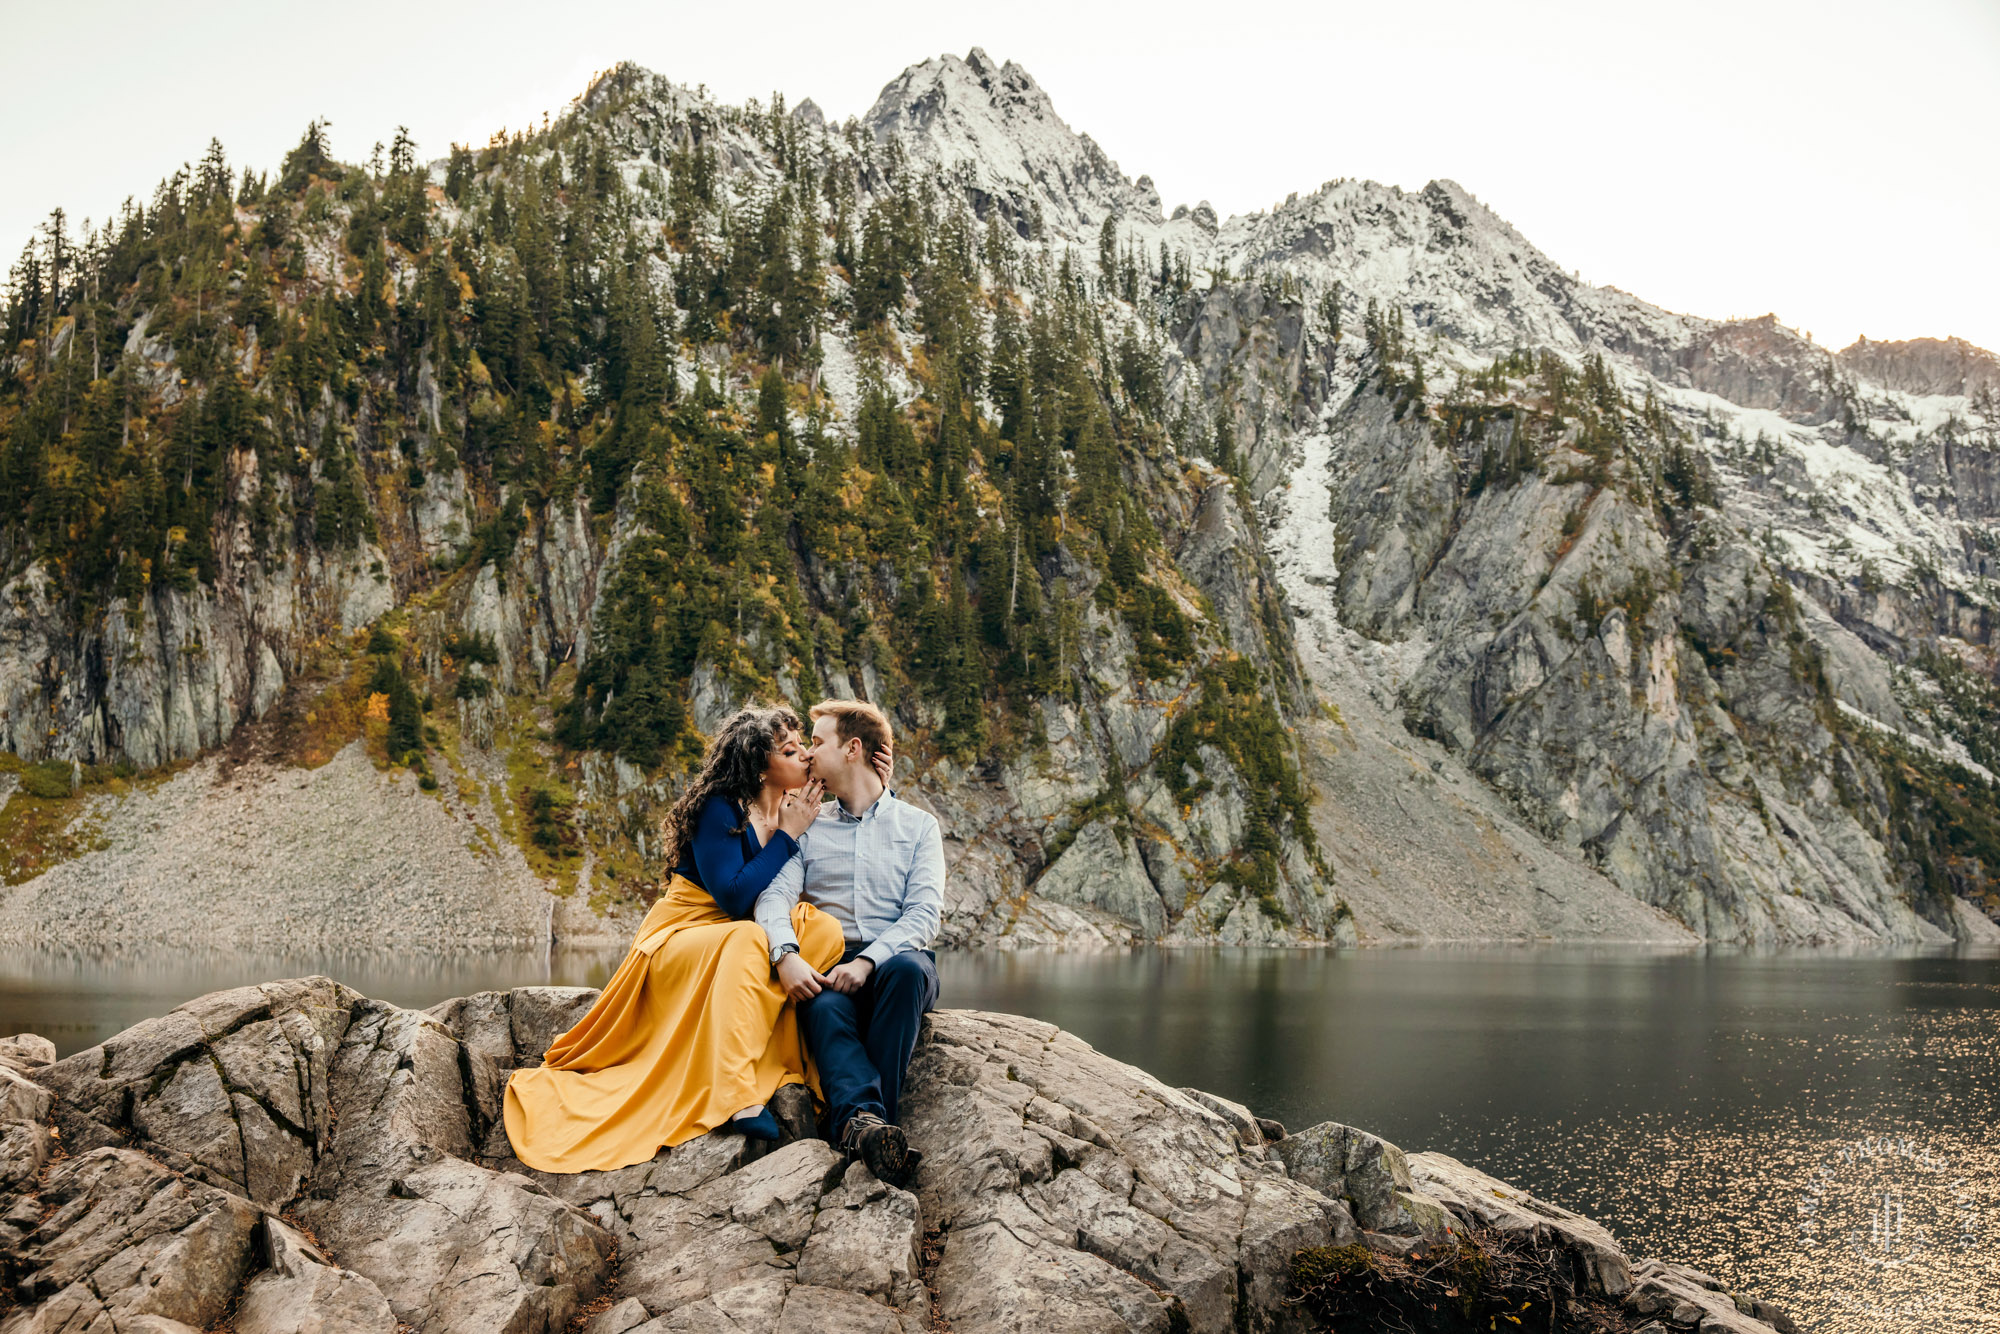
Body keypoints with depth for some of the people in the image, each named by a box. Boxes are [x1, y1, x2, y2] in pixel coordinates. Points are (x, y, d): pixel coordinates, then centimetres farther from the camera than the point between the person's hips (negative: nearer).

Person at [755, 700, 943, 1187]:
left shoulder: (918, 825, 13)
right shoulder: (808, 826, 19)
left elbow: (924, 912, -1)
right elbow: (775, 895, 2)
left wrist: (868, 961, -20)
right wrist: (786, 955, -22)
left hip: (895, 957, -1)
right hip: (828, 964, 1)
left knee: (906, 969, -38)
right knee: (824, 1008, -35)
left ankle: (858, 1123, -43)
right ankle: (867, 1120, -57)